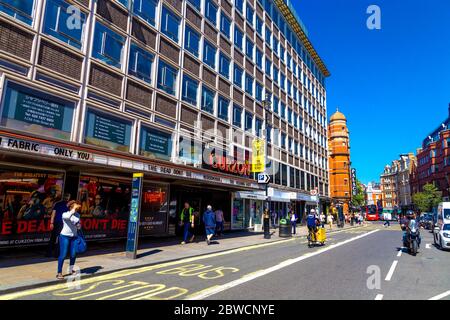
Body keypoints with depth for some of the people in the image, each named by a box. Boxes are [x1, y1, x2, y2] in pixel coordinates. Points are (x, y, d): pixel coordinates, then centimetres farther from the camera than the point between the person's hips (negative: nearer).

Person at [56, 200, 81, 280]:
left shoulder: (77, 215, 7)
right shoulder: (65, 214, -8)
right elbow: (68, 217, -35)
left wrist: (78, 225, -8)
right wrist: (74, 209, -26)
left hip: (74, 237, 5)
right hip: (65, 236, -5)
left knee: (73, 254, 5)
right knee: (63, 255, -5)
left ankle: (71, 270, 25)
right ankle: (59, 273, 7)